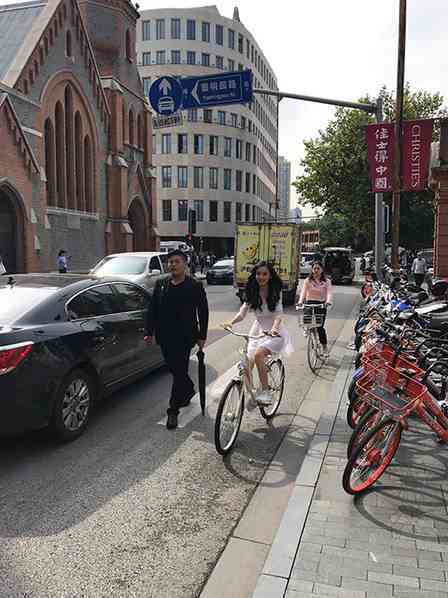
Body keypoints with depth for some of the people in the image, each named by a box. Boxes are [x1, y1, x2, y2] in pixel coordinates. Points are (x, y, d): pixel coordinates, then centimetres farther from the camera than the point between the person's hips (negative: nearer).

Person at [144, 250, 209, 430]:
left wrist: (202, 336, -3)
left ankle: (173, 410, 5)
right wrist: (149, 332, 4)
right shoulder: (161, 285, 8)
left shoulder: (195, 286, -3)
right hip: (165, 337, 5)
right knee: (174, 369, 17)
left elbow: (203, 312, -1)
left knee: (179, 371, -3)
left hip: (185, 337, -5)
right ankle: (189, 390, 44)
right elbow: (152, 309, 10)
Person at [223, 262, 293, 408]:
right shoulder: (252, 293, 3)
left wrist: (274, 328, -36)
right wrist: (231, 322, -24)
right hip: (258, 330, 5)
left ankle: (265, 392, -21)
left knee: (258, 354, -31)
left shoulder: (275, 292, -6)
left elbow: (278, 314, -15)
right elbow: (242, 312, -4)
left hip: (274, 331, -4)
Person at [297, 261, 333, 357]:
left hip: (321, 305, -1)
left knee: (320, 327, -10)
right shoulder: (308, 281, 5)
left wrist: (328, 301, -29)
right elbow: (303, 292, -8)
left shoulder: (326, 281, 5)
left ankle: (324, 346, 7)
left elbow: (329, 293, -8)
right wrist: (300, 302, -26)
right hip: (309, 304, 1)